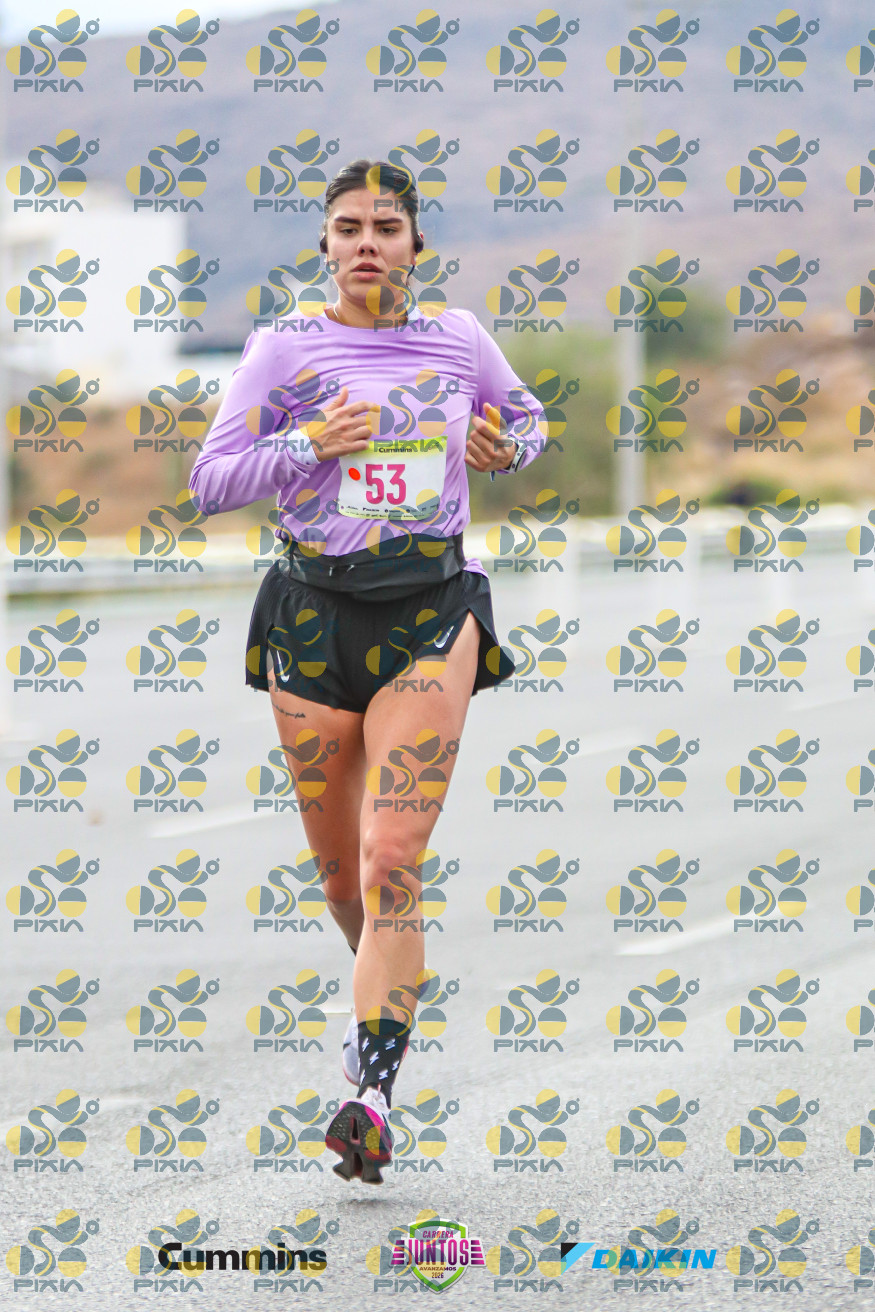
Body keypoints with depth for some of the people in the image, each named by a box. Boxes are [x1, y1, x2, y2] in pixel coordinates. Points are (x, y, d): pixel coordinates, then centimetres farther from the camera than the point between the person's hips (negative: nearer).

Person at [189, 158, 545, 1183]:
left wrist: (509, 447, 4)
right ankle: (390, 985, 44)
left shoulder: (459, 339, 7)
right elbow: (210, 480, 0)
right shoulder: (284, 349, 2)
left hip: (429, 613, -1)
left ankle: (373, 1095, -18)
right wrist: (311, 445, -14)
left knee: (391, 861, -15)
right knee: (339, 866, 11)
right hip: (313, 616, 1)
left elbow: (526, 415, 26)